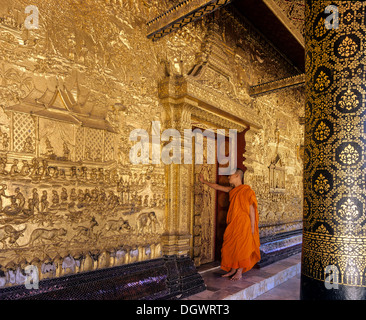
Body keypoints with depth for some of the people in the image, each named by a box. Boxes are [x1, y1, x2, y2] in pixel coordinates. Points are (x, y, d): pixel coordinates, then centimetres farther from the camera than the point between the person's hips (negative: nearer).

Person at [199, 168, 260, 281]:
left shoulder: (246, 190, -12)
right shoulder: (232, 190, 10)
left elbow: (251, 210, -11)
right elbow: (217, 187, 21)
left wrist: (252, 228, -11)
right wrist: (204, 181, 25)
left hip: (243, 224, -7)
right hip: (232, 224, 7)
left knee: (241, 247, 1)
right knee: (231, 247, 11)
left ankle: (239, 273, 14)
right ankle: (233, 270, 25)